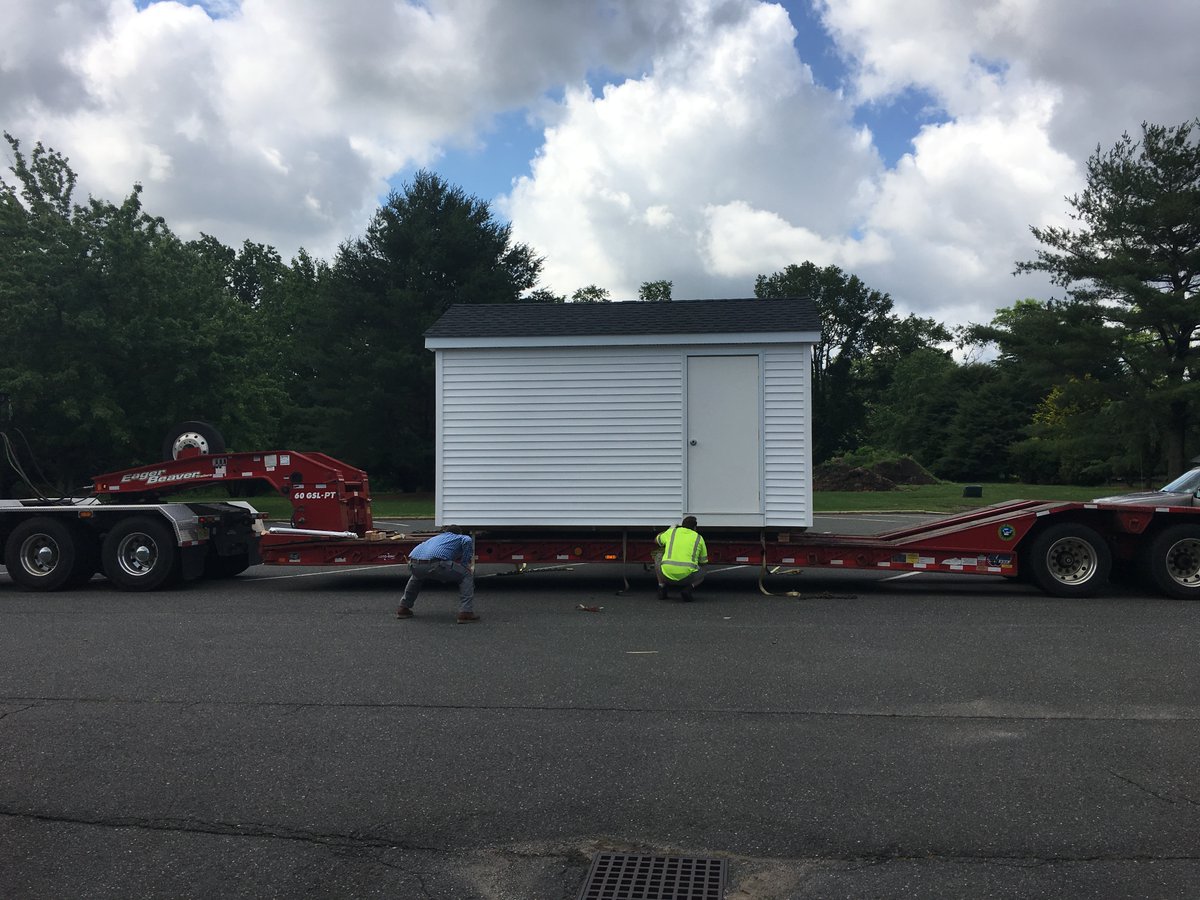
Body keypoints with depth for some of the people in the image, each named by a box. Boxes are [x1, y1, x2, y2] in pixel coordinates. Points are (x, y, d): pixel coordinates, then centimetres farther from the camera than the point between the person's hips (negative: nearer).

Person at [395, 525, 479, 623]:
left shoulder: (436, 537, 41)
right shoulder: (460, 538, 25)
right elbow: (467, 541, 1)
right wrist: (465, 564, 12)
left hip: (413, 563, 6)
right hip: (434, 563, -6)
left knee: (417, 577, 42)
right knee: (467, 576, 14)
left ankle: (403, 609, 40)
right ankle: (466, 613, 4)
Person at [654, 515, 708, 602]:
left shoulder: (671, 532, 14)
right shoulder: (699, 538, 13)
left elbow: (657, 540, 36)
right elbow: (703, 561, 25)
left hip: (667, 575, 1)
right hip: (686, 577, -1)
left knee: (658, 557, 32)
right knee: (701, 574, 34)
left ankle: (662, 588, 17)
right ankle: (687, 589, 1)